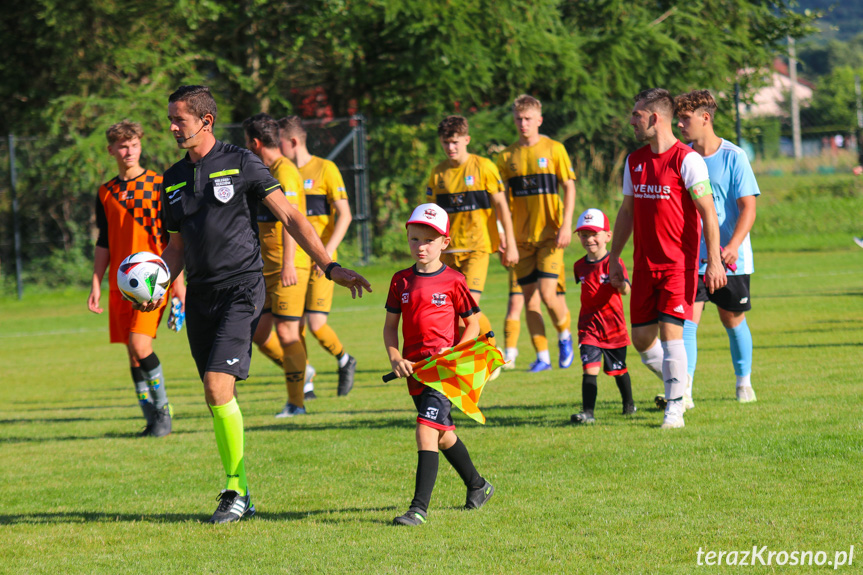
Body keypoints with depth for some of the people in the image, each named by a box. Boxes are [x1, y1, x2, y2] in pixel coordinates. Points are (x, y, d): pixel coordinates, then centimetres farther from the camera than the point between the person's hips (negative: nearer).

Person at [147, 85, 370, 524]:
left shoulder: (240, 164, -3)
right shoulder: (173, 179, 14)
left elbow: (289, 217, -3)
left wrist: (330, 267, -10)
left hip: (240, 290, -6)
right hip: (199, 296, 6)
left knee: (218, 388, -18)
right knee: (218, 396, 5)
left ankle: (235, 491, -9)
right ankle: (241, 496, 13)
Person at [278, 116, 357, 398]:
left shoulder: (325, 169, -4)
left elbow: (344, 215, -7)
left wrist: (327, 252, -18)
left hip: (319, 261, -5)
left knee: (316, 325, -12)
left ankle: (345, 361, 16)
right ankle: (305, 385, 6)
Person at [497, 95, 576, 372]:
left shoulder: (553, 149, -1)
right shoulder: (507, 157, 8)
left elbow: (569, 187, 0)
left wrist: (566, 225, -9)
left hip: (549, 233, -4)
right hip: (522, 235, 4)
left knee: (547, 293, -13)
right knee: (529, 296, 3)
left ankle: (564, 336, 15)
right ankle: (542, 356, 11)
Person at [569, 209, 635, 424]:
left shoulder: (613, 263, -12)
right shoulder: (580, 266, 5)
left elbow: (626, 290, -27)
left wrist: (619, 282, -48)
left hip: (613, 325, -2)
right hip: (589, 325, 2)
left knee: (618, 369, 15)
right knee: (590, 368, -15)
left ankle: (628, 404, 38)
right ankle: (588, 412, -21)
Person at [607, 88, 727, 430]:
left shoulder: (686, 160, -10)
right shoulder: (634, 161, 12)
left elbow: (708, 212, -11)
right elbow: (627, 211, 20)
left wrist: (714, 261, -17)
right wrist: (614, 258, 19)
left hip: (678, 264, -7)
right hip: (644, 266, 7)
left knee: (670, 332, -12)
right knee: (641, 338, 5)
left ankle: (674, 408, -5)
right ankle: (678, 385, 27)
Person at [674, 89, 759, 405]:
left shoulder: (733, 157, -8)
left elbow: (748, 208, -12)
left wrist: (733, 246, -26)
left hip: (730, 259, -2)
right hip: (691, 258, 2)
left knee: (733, 320, 11)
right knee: (687, 320, -12)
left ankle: (744, 383, 30)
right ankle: (684, 390, -18)